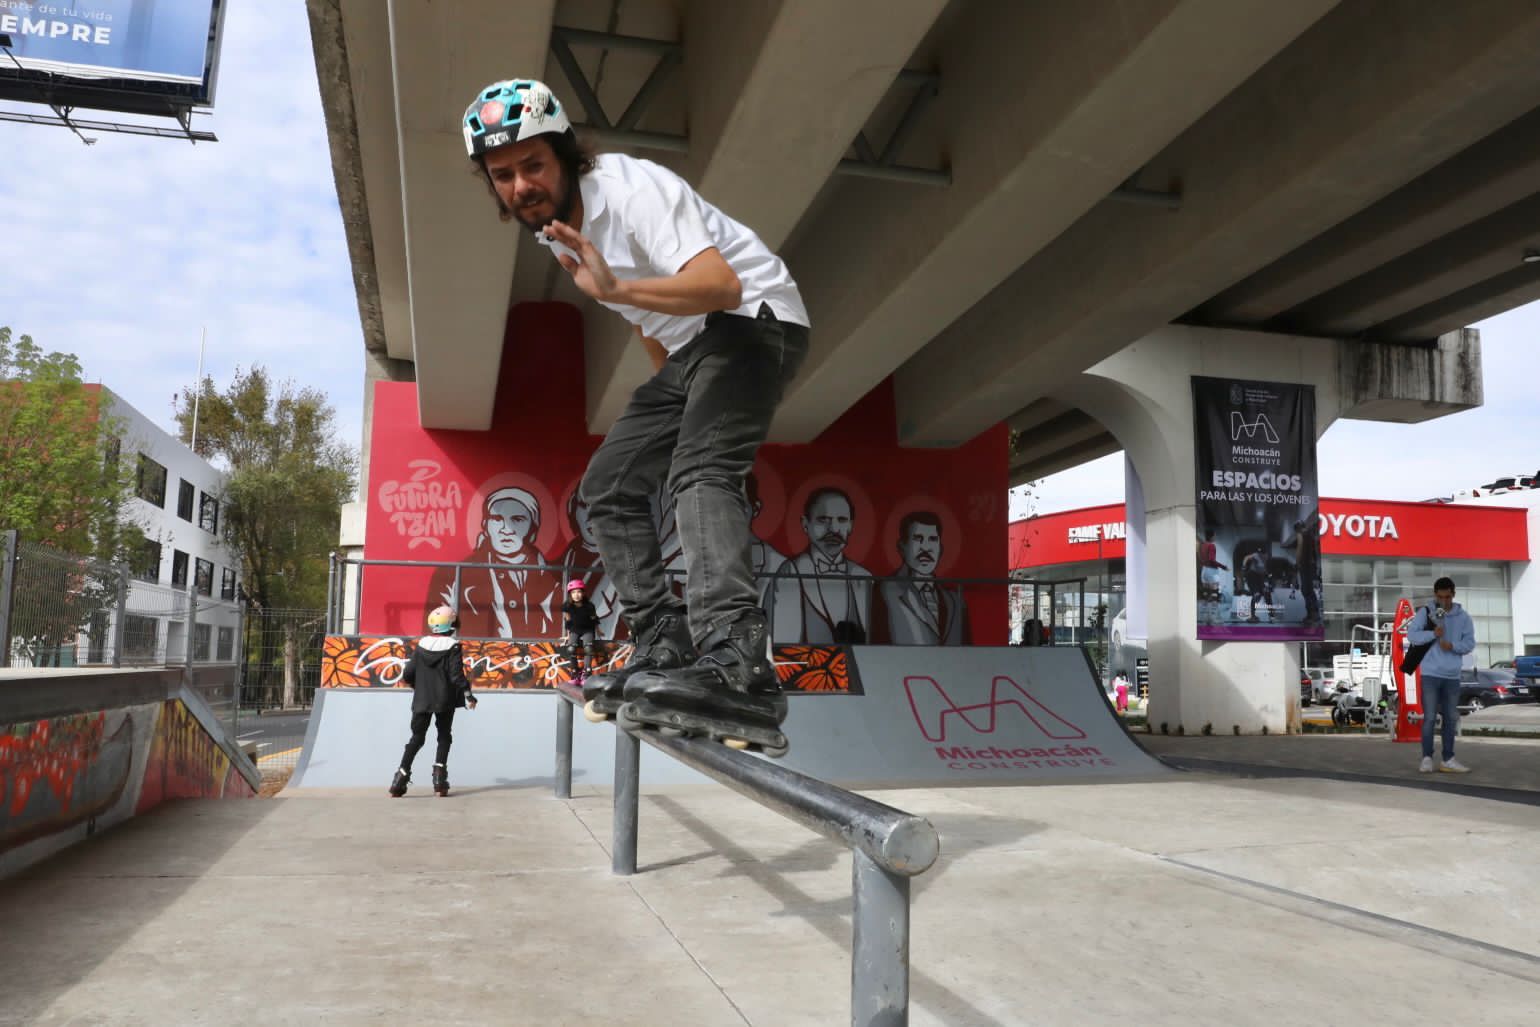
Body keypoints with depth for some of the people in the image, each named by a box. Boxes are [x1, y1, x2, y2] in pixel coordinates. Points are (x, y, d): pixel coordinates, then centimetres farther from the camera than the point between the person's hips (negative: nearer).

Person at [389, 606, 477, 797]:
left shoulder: (421, 644, 2)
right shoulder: (453, 647, -10)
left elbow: (408, 674, 2)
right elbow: (456, 674, -16)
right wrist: (468, 695, -10)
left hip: (422, 699, 3)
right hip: (445, 700, -3)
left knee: (417, 736, 12)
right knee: (444, 736, 12)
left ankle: (401, 776, 1)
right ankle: (439, 777, 2)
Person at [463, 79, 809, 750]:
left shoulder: (632, 189, -21)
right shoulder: (550, 222, 6)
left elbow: (722, 283, -34)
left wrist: (617, 289, -47)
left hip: (754, 322, -9)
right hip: (686, 349, 9)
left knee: (699, 471, -33)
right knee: (608, 489, 5)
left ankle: (737, 666, -46)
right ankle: (666, 647, 7)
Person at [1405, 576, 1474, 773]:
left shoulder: (1463, 617, 4)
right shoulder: (1425, 612, -1)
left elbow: (1470, 642, 3)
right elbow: (1411, 635, -5)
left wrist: (1453, 646, -16)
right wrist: (1433, 634, -19)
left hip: (1452, 676, 3)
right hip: (1430, 673, -3)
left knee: (1450, 718, 8)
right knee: (1429, 717, -3)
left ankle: (1448, 760, 16)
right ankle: (1427, 758, 3)